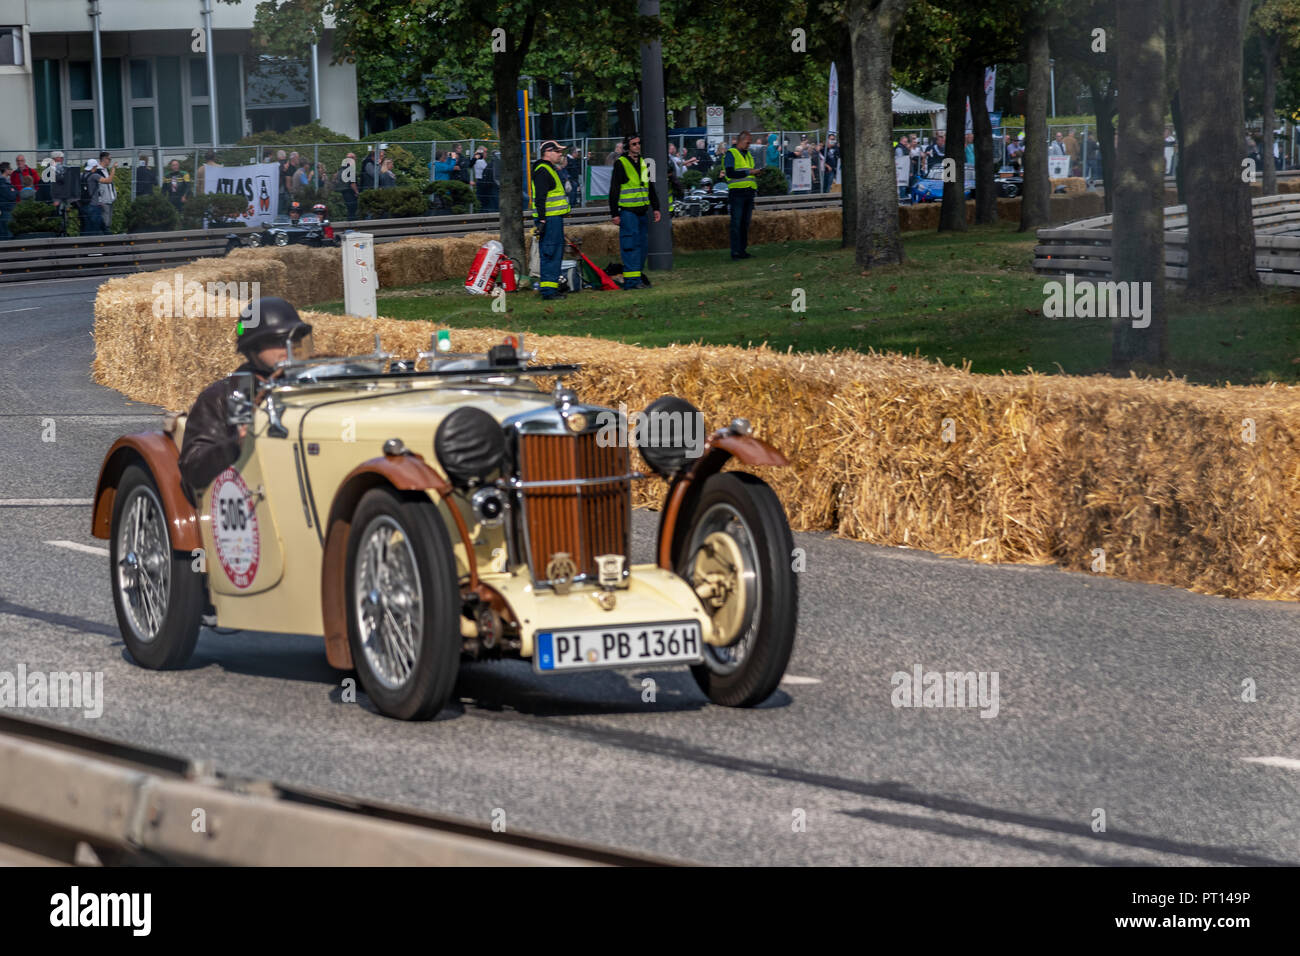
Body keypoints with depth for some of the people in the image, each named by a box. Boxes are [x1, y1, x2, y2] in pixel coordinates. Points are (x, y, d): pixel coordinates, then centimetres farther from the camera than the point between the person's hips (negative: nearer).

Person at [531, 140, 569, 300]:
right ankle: (548, 289, -13)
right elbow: (540, 198, -20)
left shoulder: (551, 169, 21)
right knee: (549, 253, -11)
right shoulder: (542, 171, -13)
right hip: (549, 219, -11)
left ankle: (553, 287, 19)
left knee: (557, 253, 14)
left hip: (556, 218, 11)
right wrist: (542, 220, -25)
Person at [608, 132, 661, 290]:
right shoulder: (620, 164, -6)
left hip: (642, 211, 7)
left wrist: (656, 208, 19)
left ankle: (636, 276, 16)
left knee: (642, 244, 8)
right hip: (628, 211, -7)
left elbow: (651, 188, 24)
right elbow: (614, 190, -7)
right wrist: (615, 214, -11)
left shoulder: (643, 163, 15)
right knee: (631, 244, -10)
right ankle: (632, 279, -12)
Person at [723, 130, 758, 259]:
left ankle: (742, 250, 13)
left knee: (745, 223, 9)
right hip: (737, 193, -8)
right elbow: (730, 173, -15)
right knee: (737, 223, -8)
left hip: (748, 192, 8)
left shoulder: (747, 154, 20)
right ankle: (735, 251, -8)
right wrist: (747, 172, -18)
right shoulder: (731, 154, -4)